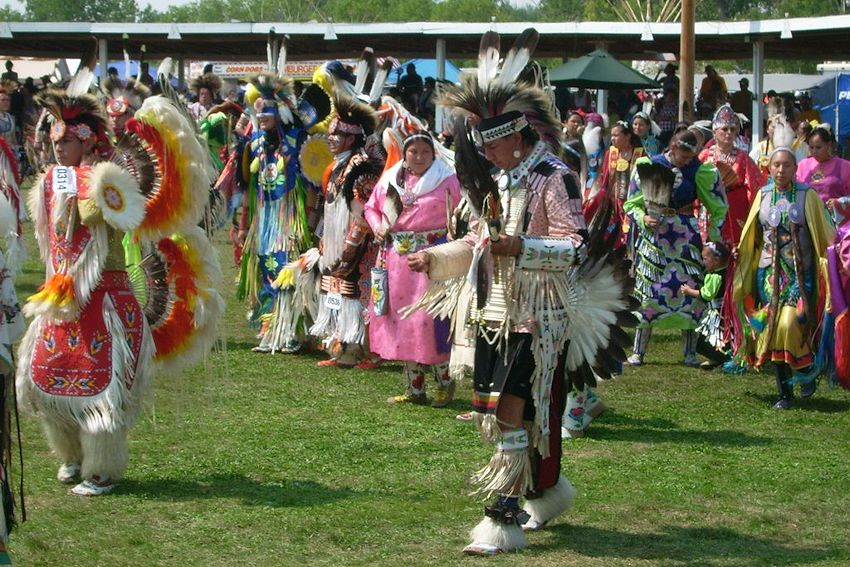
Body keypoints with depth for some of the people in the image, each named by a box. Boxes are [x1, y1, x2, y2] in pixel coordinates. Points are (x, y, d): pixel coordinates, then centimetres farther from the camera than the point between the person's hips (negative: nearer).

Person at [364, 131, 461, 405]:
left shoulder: (446, 180, -2)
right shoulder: (390, 179, 11)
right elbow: (371, 207, 22)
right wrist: (378, 226, 3)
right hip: (396, 258, 5)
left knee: (429, 320, -10)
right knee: (400, 319, 7)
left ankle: (445, 382, 6)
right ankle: (415, 389, 16)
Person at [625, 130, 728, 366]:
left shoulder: (698, 171, 2)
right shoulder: (649, 166, 0)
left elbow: (717, 206, 9)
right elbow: (632, 204, 5)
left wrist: (713, 234, 1)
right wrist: (644, 219, -14)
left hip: (685, 238, 1)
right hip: (654, 237, -1)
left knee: (689, 290, -4)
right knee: (648, 292, 0)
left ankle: (690, 353, 4)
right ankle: (638, 352, 7)